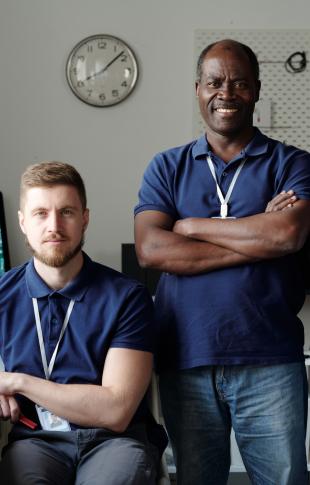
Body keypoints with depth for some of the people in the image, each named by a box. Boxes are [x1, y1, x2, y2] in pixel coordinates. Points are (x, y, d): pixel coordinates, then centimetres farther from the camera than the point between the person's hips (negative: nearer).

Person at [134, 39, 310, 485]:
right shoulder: (167, 167, 9)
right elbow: (150, 250, -7)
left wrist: (191, 225, -7)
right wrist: (257, 236, -10)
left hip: (269, 362, -1)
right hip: (185, 361, 2)